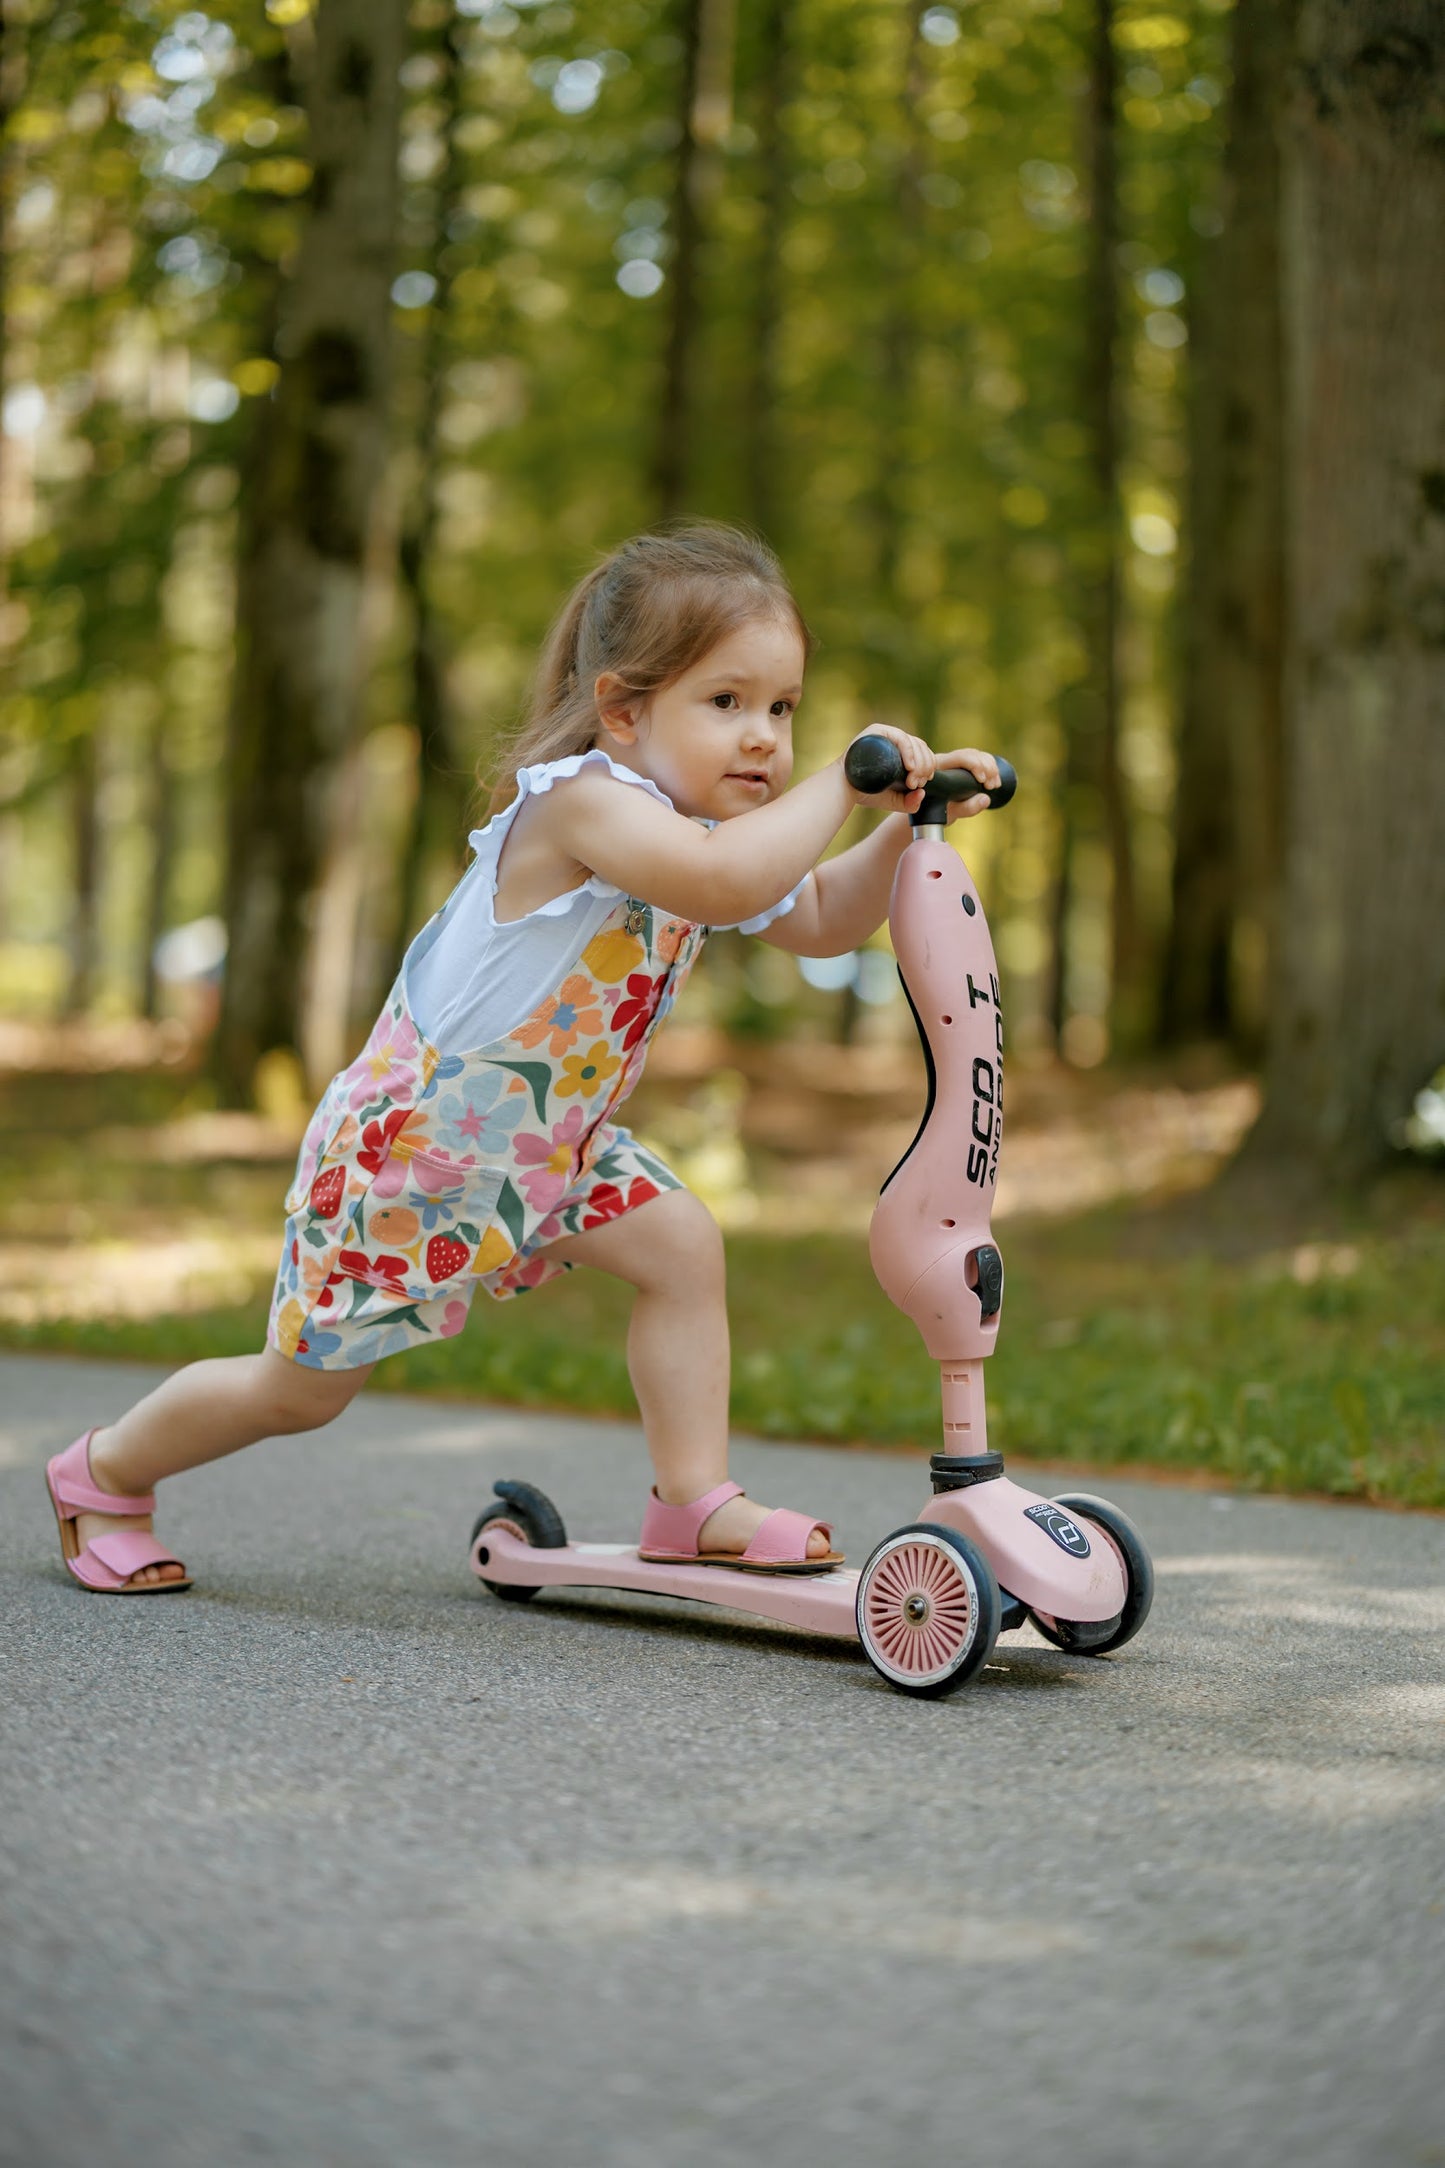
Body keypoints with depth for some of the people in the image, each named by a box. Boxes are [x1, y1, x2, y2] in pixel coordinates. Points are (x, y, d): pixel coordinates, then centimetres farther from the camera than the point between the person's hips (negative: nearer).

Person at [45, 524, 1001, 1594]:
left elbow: (821, 921, 6)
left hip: (547, 1146, 8)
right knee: (301, 1385, 6)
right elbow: (729, 881, -49)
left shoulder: (705, 828, -2)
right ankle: (106, 1471, 31)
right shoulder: (587, 801, -32)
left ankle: (693, 1501, -1)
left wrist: (903, 823, -9)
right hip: (404, 1145, -8)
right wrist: (841, 780, -39)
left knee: (683, 1245, -12)